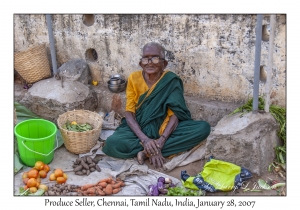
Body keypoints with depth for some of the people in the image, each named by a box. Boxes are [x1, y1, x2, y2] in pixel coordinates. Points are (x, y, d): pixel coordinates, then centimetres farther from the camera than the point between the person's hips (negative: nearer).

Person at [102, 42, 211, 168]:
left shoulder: (171, 81, -9)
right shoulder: (133, 78, -7)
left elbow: (174, 115, -14)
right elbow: (129, 113, -10)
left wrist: (161, 142, -30)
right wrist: (144, 139, -26)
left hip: (163, 129, 1)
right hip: (138, 128, -1)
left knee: (203, 128, -25)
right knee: (111, 144, -32)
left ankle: (148, 152, -23)